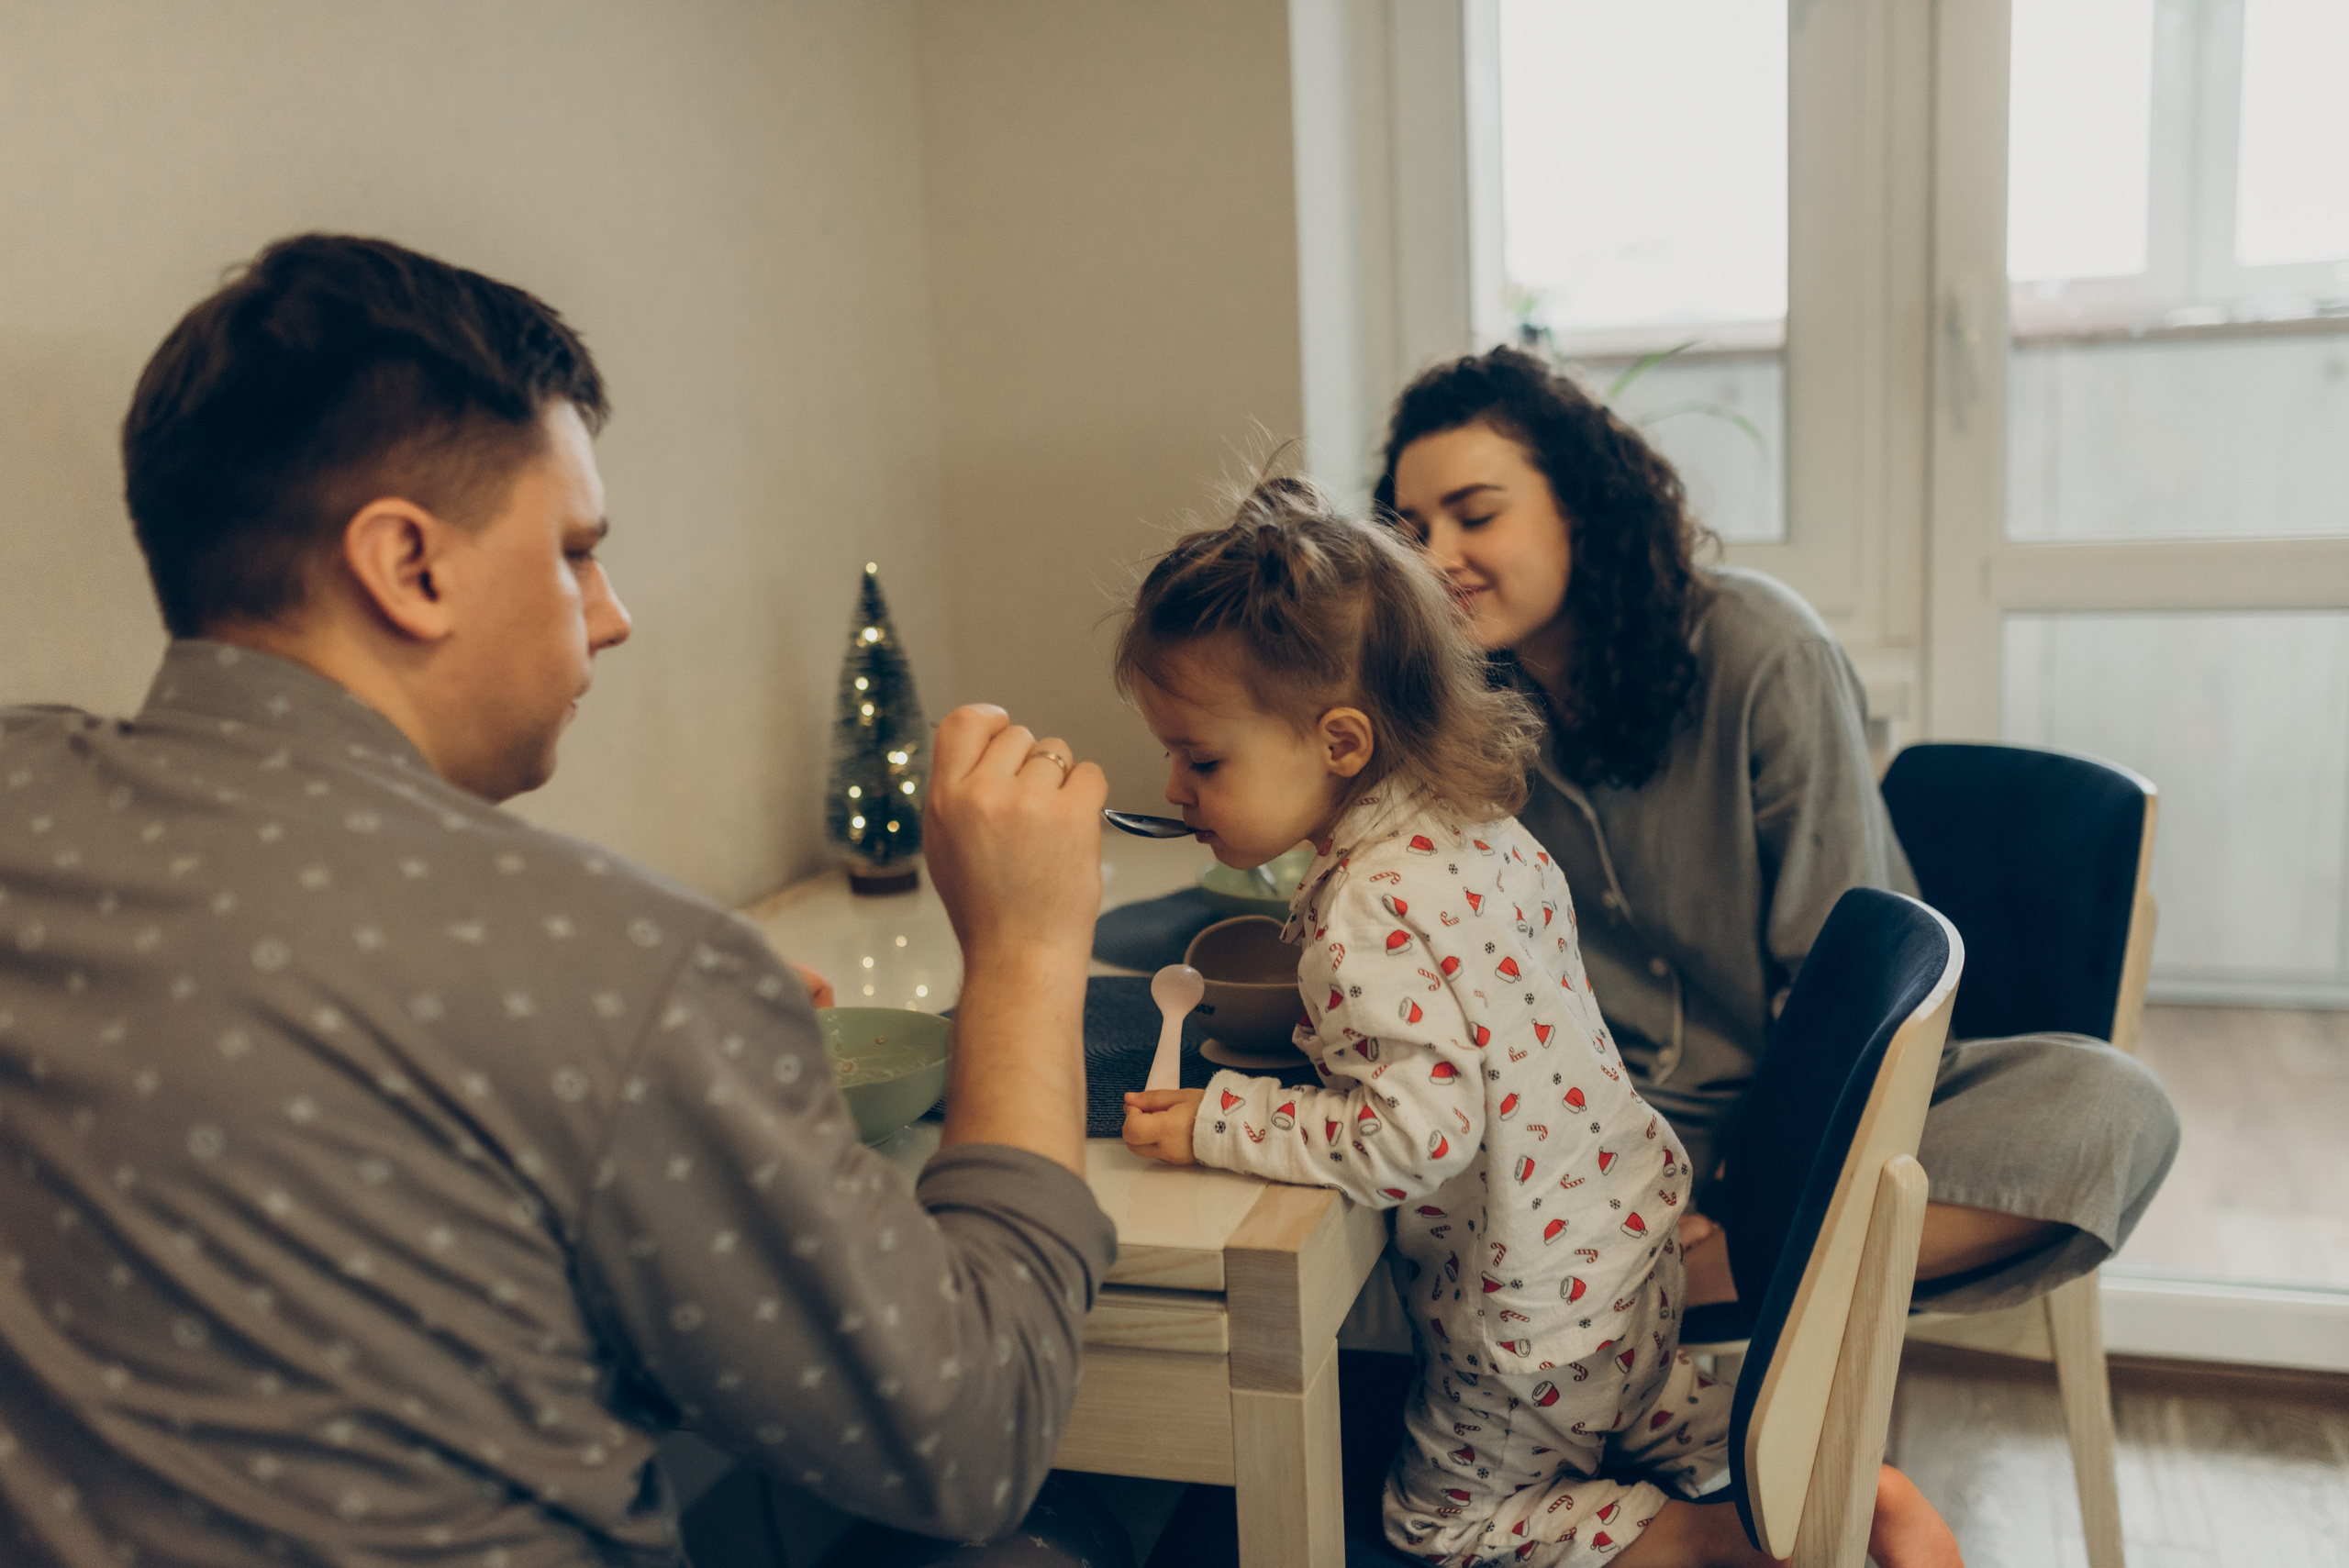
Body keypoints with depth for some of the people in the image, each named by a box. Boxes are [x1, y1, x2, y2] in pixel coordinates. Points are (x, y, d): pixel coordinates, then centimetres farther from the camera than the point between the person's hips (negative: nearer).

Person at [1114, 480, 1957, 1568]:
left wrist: (1216, 1125, -26)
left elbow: (1420, 1132, -33)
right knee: (1631, 1410, 35)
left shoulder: (1363, 914, -29)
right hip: (1633, 1233, 9)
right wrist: (1303, 1011, 10)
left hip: (1532, 1317, -8)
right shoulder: (1477, 826, -2)